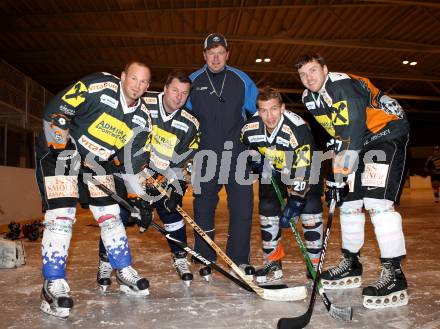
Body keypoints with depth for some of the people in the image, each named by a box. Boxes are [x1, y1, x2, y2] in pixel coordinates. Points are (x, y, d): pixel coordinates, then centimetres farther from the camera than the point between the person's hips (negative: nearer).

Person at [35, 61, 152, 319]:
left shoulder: (142, 117, -2)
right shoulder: (98, 87, -21)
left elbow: (133, 159, 3)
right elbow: (55, 111, -20)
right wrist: (62, 148, -20)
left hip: (98, 160, 6)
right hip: (60, 152, -5)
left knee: (110, 215, 4)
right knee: (61, 216, -14)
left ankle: (124, 273, 19)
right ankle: (54, 286, -2)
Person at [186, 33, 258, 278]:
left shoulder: (242, 80, 7)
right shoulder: (192, 82, 6)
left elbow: (258, 113, 14)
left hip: (236, 152, 0)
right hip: (205, 155, 0)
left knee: (242, 205, -3)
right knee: (204, 207, 6)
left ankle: (240, 259, 11)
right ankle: (205, 258, 21)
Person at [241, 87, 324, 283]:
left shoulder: (298, 129, -35)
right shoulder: (250, 129, -21)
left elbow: (303, 172, -35)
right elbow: (245, 148, 6)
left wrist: (294, 204, -37)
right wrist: (257, 163, -9)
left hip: (303, 167, -3)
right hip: (272, 171, 3)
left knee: (310, 208, -16)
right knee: (267, 208, -8)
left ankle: (315, 264, 2)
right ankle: (273, 264, 7)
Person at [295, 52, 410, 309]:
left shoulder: (344, 85, -23)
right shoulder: (309, 98, 3)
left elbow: (350, 135, -30)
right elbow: (330, 136, 9)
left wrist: (340, 177, -30)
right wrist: (332, 175, 3)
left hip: (387, 131, -8)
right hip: (358, 141, 8)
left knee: (377, 200, -22)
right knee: (349, 200, 6)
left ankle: (394, 274, -15)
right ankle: (351, 264, 19)